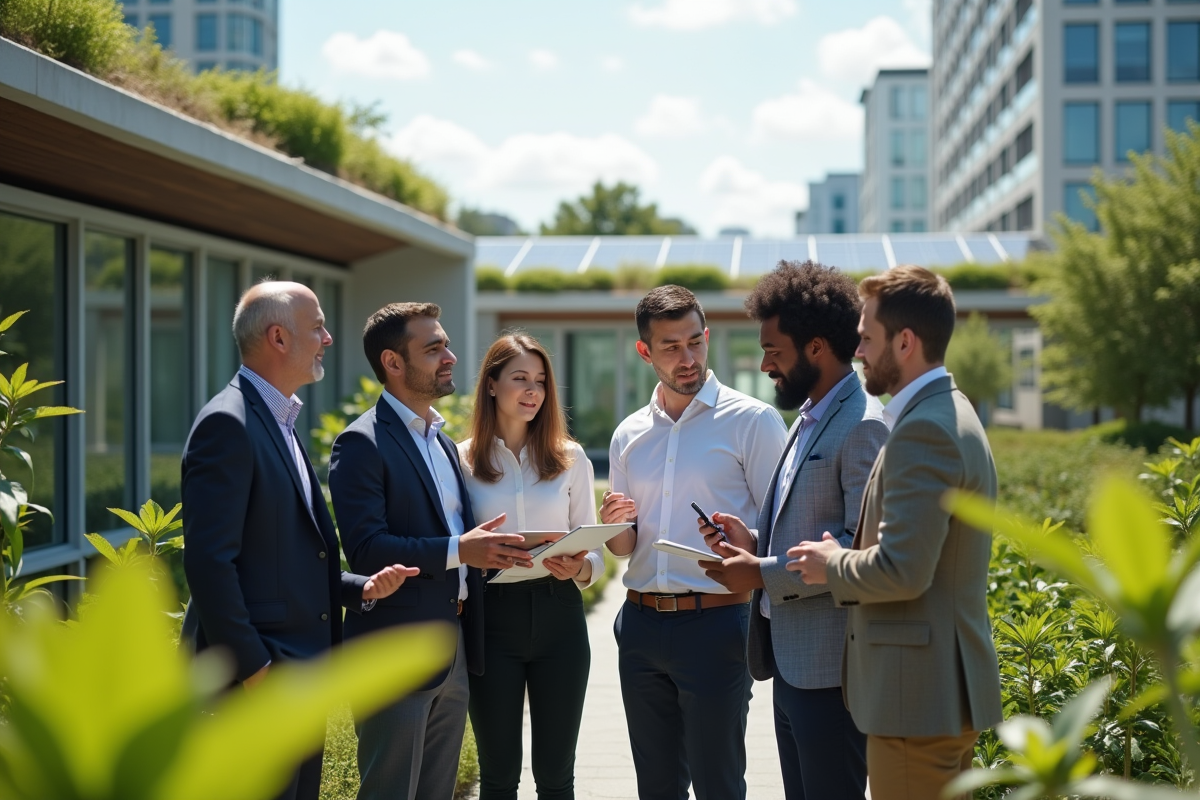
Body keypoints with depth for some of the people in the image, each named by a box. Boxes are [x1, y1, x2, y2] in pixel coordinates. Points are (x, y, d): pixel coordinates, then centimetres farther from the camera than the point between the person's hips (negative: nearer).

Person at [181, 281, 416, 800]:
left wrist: (361, 587, 6)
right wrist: (252, 668, -20)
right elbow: (209, 560, -20)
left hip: (300, 666, 10)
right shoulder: (228, 424, -14)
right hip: (259, 676, -10)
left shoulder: (281, 423, 17)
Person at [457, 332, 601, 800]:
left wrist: (579, 568, -15)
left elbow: (595, 555, 6)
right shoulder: (463, 460, 2)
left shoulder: (570, 459, 5)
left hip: (558, 616, 1)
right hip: (493, 617, -1)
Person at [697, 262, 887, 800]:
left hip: (828, 669, -10)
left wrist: (765, 574, -18)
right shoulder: (808, 420, 16)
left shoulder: (863, 426, -15)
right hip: (790, 661, 10)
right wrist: (755, 543, 7)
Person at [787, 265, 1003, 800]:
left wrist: (831, 565, -8)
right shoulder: (947, 414, 14)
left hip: (919, 695, -11)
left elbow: (904, 570, -25)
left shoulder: (924, 430, -19)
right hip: (947, 686, 11)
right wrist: (846, 555, 9)